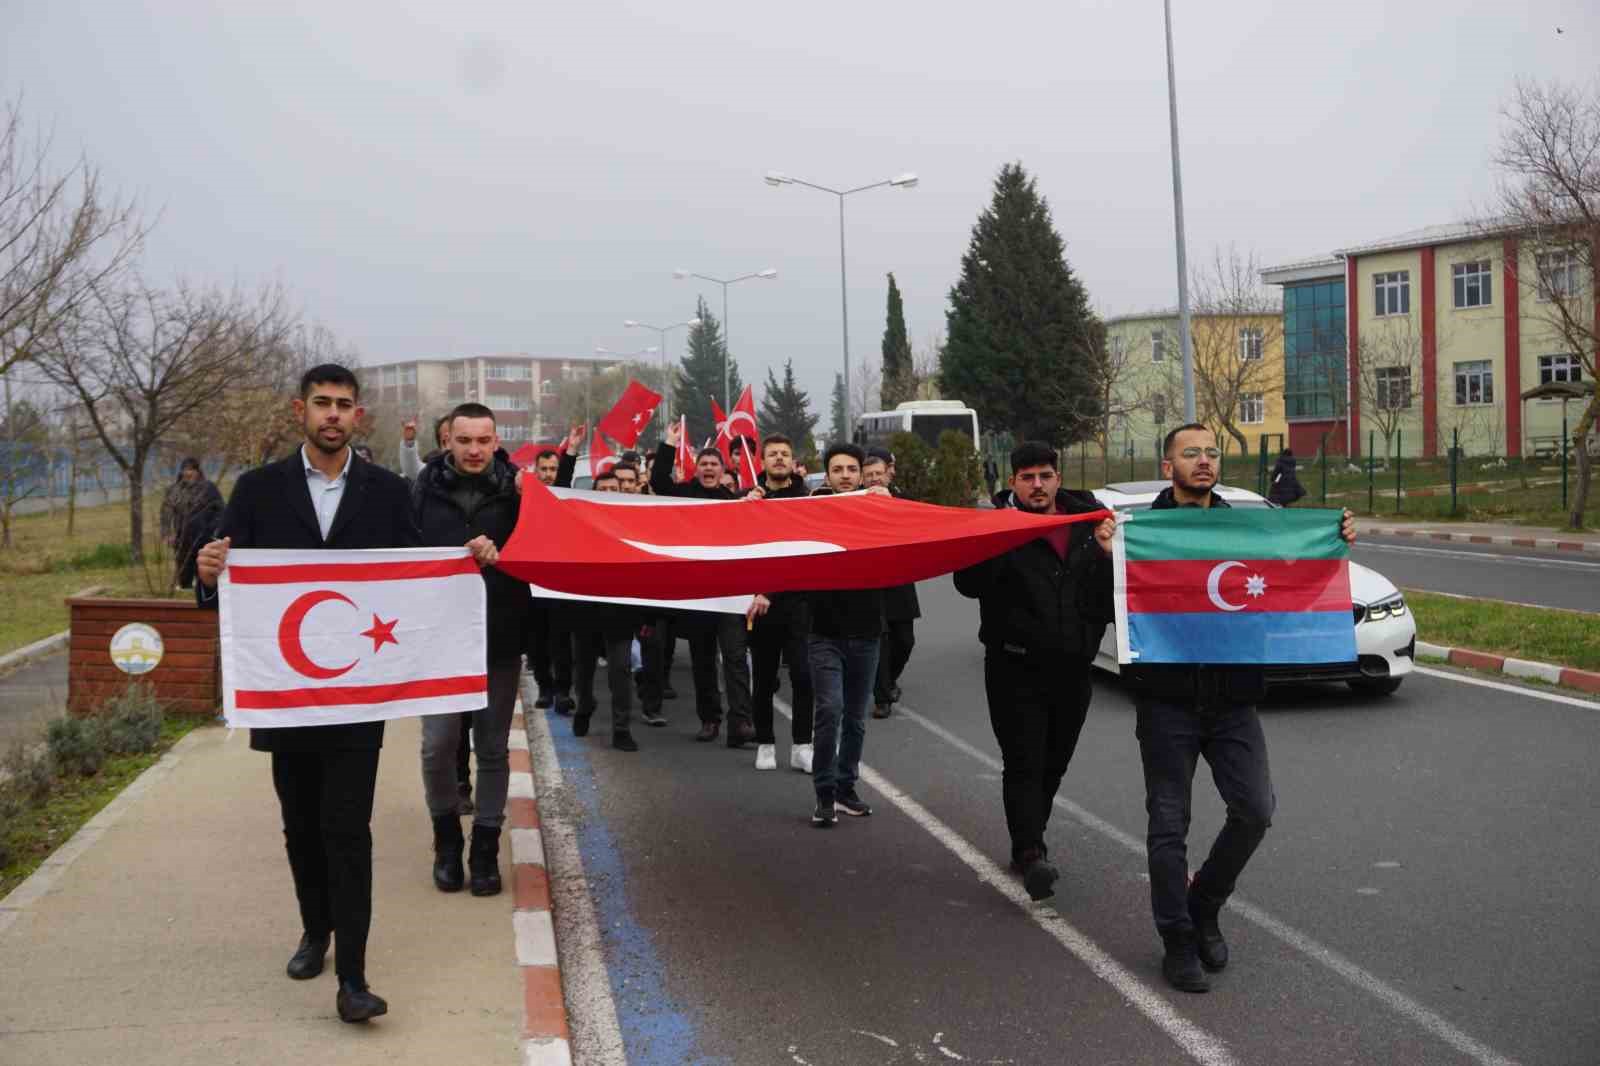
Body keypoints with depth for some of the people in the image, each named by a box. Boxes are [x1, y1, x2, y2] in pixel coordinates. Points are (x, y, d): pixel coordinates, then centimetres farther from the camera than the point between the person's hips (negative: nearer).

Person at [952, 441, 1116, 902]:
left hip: (1071, 669, 5)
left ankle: (1027, 844, 28)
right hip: (1016, 669, -5)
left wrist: (1106, 553, -9)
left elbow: (1111, 592, 10)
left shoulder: (1087, 522, 8)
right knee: (1024, 763, -10)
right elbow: (969, 584, -17)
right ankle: (1031, 854, -14)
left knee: (1053, 764, 14)